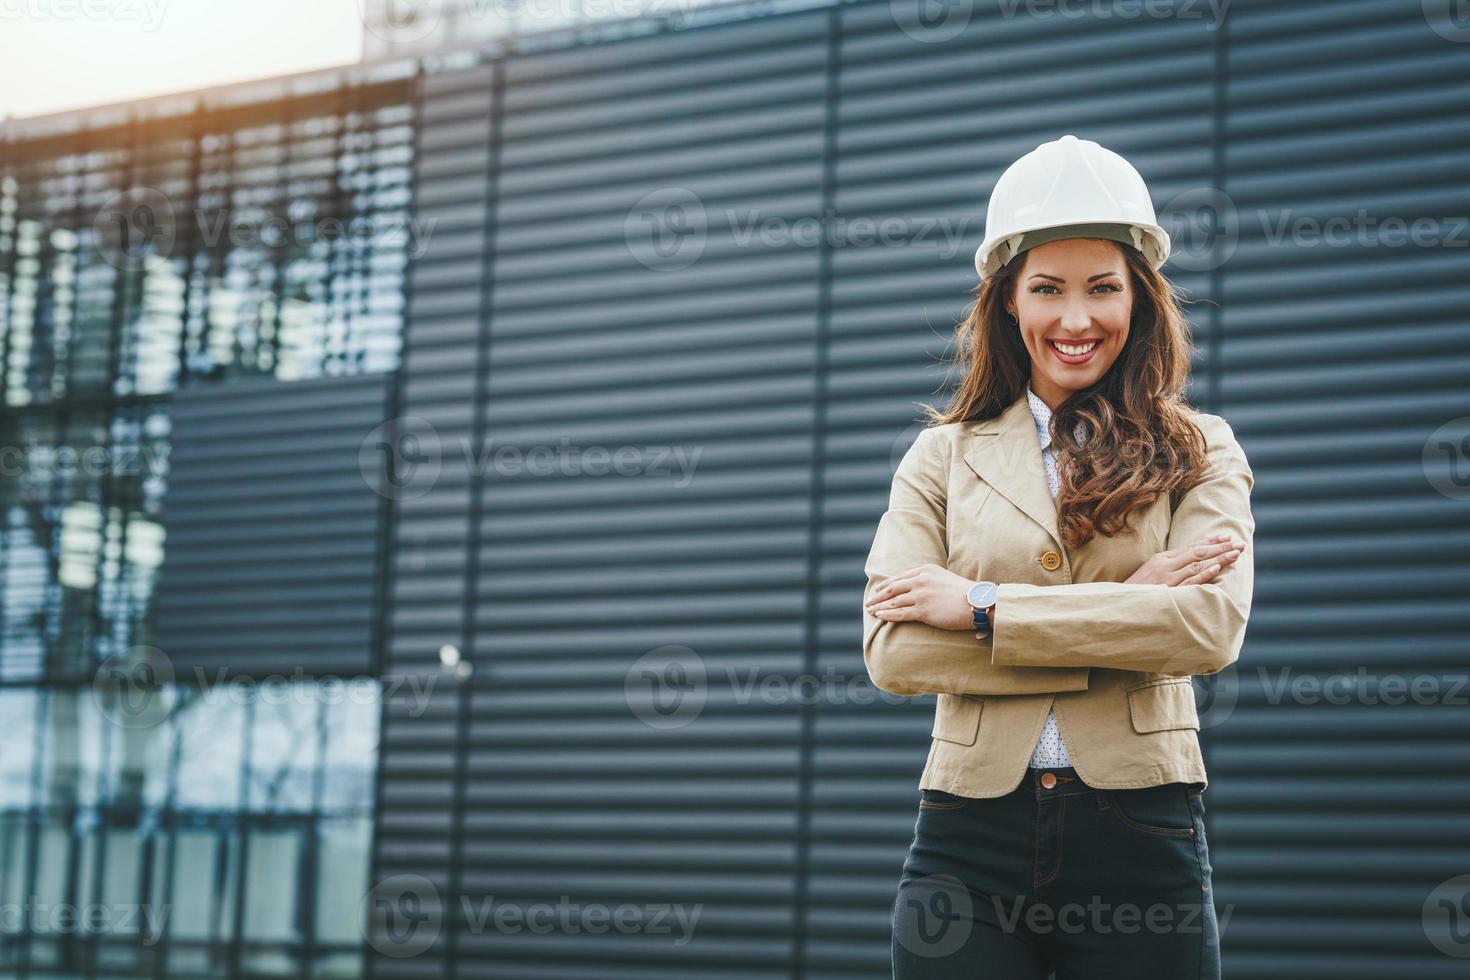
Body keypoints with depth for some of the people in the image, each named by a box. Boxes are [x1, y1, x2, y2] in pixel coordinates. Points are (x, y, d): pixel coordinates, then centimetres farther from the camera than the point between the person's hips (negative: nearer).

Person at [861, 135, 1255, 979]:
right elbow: (892, 652, -5)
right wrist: (1127, 607, -10)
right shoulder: (944, 456, 8)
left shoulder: (1198, 453, 7)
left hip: (1141, 837, 0)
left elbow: (1213, 625, -11)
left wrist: (982, 609, -12)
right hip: (970, 841, 1)